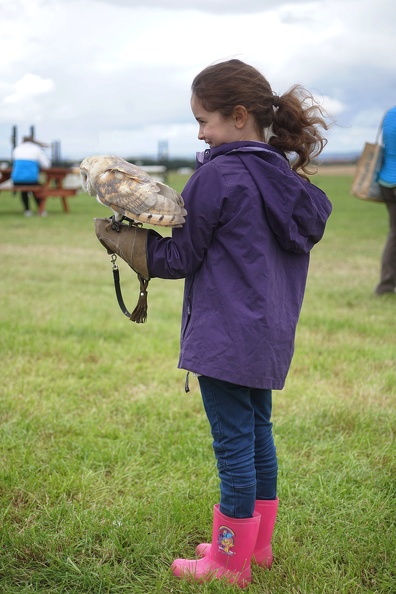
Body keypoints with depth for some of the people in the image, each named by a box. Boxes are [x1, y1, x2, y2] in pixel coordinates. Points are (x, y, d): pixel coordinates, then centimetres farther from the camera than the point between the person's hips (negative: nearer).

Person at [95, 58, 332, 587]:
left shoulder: (217, 175, -16)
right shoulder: (288, 178, 8)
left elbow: (180, 257, -11)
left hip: (227, 334, -8)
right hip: (271, 332, 9)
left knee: (233, 443, 1)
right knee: (258, 431, 18)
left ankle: (231, 561, 14)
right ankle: (258, 543, 32)